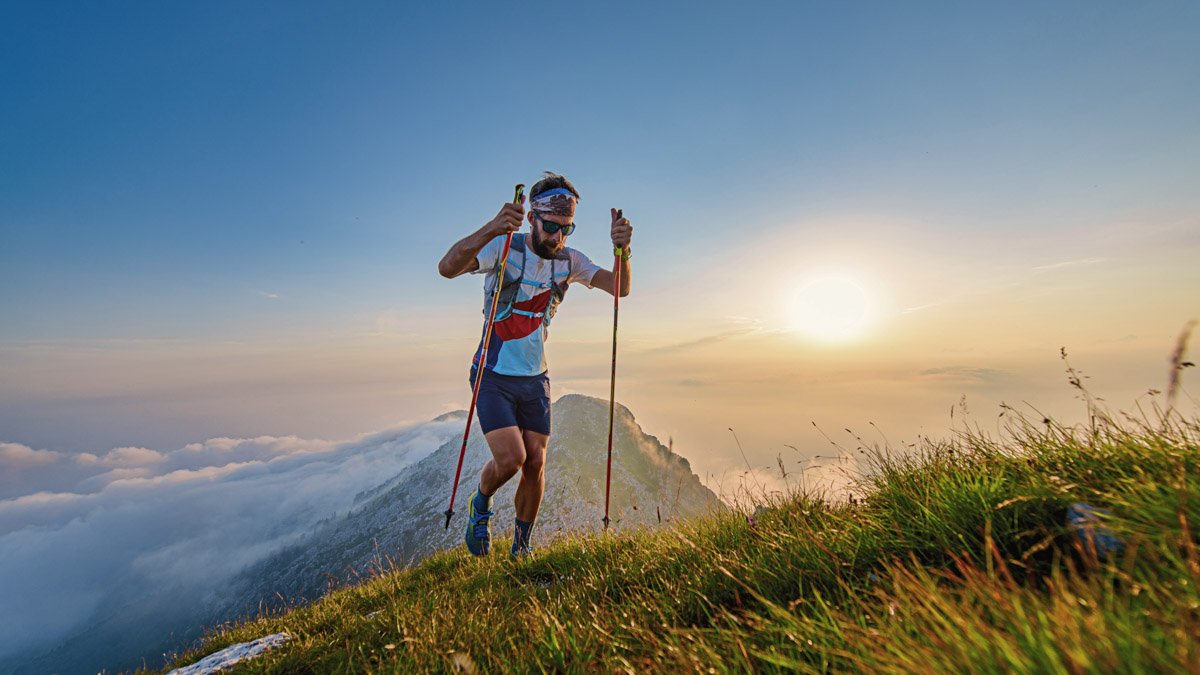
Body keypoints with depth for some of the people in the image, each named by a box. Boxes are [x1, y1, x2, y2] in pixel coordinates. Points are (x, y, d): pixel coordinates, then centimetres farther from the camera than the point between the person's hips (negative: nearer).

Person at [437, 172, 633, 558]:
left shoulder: (568, 260, 0)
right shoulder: (503, 248, -12)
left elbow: (620, 288, -8)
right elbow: (447, 268, -29)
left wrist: (622, 250, -28)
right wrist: (491, 230, -45)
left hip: (535, 378, 4)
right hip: (493, 376, -4)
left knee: (535, 465, 5)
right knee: (510, 459, -15)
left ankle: (521, 549, 29)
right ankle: (481, 505, 22)